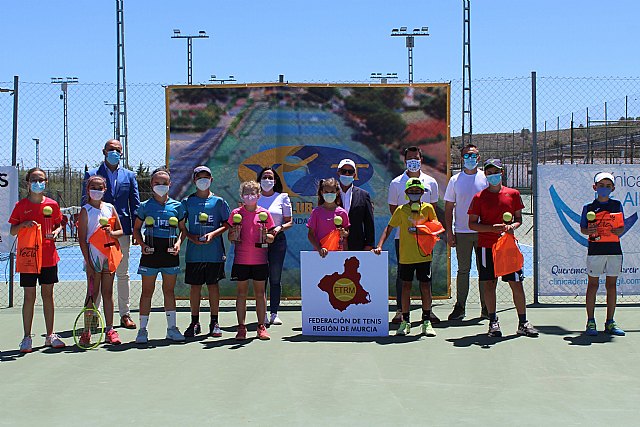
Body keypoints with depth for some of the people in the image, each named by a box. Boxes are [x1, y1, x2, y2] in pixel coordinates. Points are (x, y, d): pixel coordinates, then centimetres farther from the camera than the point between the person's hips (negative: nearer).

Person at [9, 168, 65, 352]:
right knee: (29, 296, 1)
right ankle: (27, 338, 9)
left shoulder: (52, 204, 3)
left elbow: (59, 224, 16)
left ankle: (50, 336, 17)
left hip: (49, 257, 2)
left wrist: (56, 231, -6)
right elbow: (12, 231, 2)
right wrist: (23, 224, -17)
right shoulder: (21, 205, -1)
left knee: (48, 295, 8)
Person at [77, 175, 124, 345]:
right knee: (93, 293, -1)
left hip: (109, 256, 4)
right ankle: (87, 331, 6)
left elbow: (120, 231, 12)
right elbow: (82, 238, -6)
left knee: (108, 293, 8)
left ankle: (109, 329, 14)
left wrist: (111, 233, -12)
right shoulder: (86, 210, -2)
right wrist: (88, 262, -12)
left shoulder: (110, 208, 10)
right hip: (93, 256, -4)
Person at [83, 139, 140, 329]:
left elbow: (135, 204, 9)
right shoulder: (91, 175, 6)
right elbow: (86, 203, 2)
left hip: (122, 231, 2)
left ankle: (125, 314, 14)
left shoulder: (129, 176, 12)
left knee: (123, 274, 8)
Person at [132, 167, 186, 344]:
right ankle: (143, 329, 9)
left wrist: (178, 242, -6)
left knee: (169, 290, 9)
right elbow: (136, 229, 8)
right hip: (151, 251, -1)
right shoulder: (145, 206, 2)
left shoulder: (177, 206, 5)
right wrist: (142, 244, -7)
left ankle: (172, 328, 16)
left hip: (170, 252, 1)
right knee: (147, 291, 2)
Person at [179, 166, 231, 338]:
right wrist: (191, 237, -9)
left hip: (214, 251, -1)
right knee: (195, 285, 4)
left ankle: (214, 322, 14)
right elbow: (181, 225, 8)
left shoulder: (218, 201, 4)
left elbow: (227, 224, 4)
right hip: (194, 252, 1)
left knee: (213, 285, 5)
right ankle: (194, 322, 15)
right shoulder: (187, 201, 7)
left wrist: (213, 234, -12)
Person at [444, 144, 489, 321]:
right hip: (462, 232, 0)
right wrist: (449, 232, 0)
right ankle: (460, 307, 9)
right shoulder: (455, 180, 6)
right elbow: (449, 208, 7)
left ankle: (486, 308, 11)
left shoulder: (486, 178, 5)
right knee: (463, 270, 3)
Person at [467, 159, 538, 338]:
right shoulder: (479, 197, 2)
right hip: (486, 246, -1)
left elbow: (519, 219, 13)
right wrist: (492, 228, -14)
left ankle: (523, 323, 8)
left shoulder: (513, 194, 7)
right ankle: (493, 322, 10)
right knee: (489, 284, 1)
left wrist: (512, 226, -10)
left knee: (517, 283, 0)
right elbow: (472, 224, 1)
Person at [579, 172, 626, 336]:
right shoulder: (588, 207, 4)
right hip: (595, 250, -2)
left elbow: (622, 227, 7)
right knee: (592, 284, 1)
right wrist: (589, 231, -17)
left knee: (611, 285, 6)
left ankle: (610, 322, 14)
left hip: (614, 250, 2)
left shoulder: (617, 205, 8)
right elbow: (582, 228, 5)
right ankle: (591, 321, 7)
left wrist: (613, 231, -13)